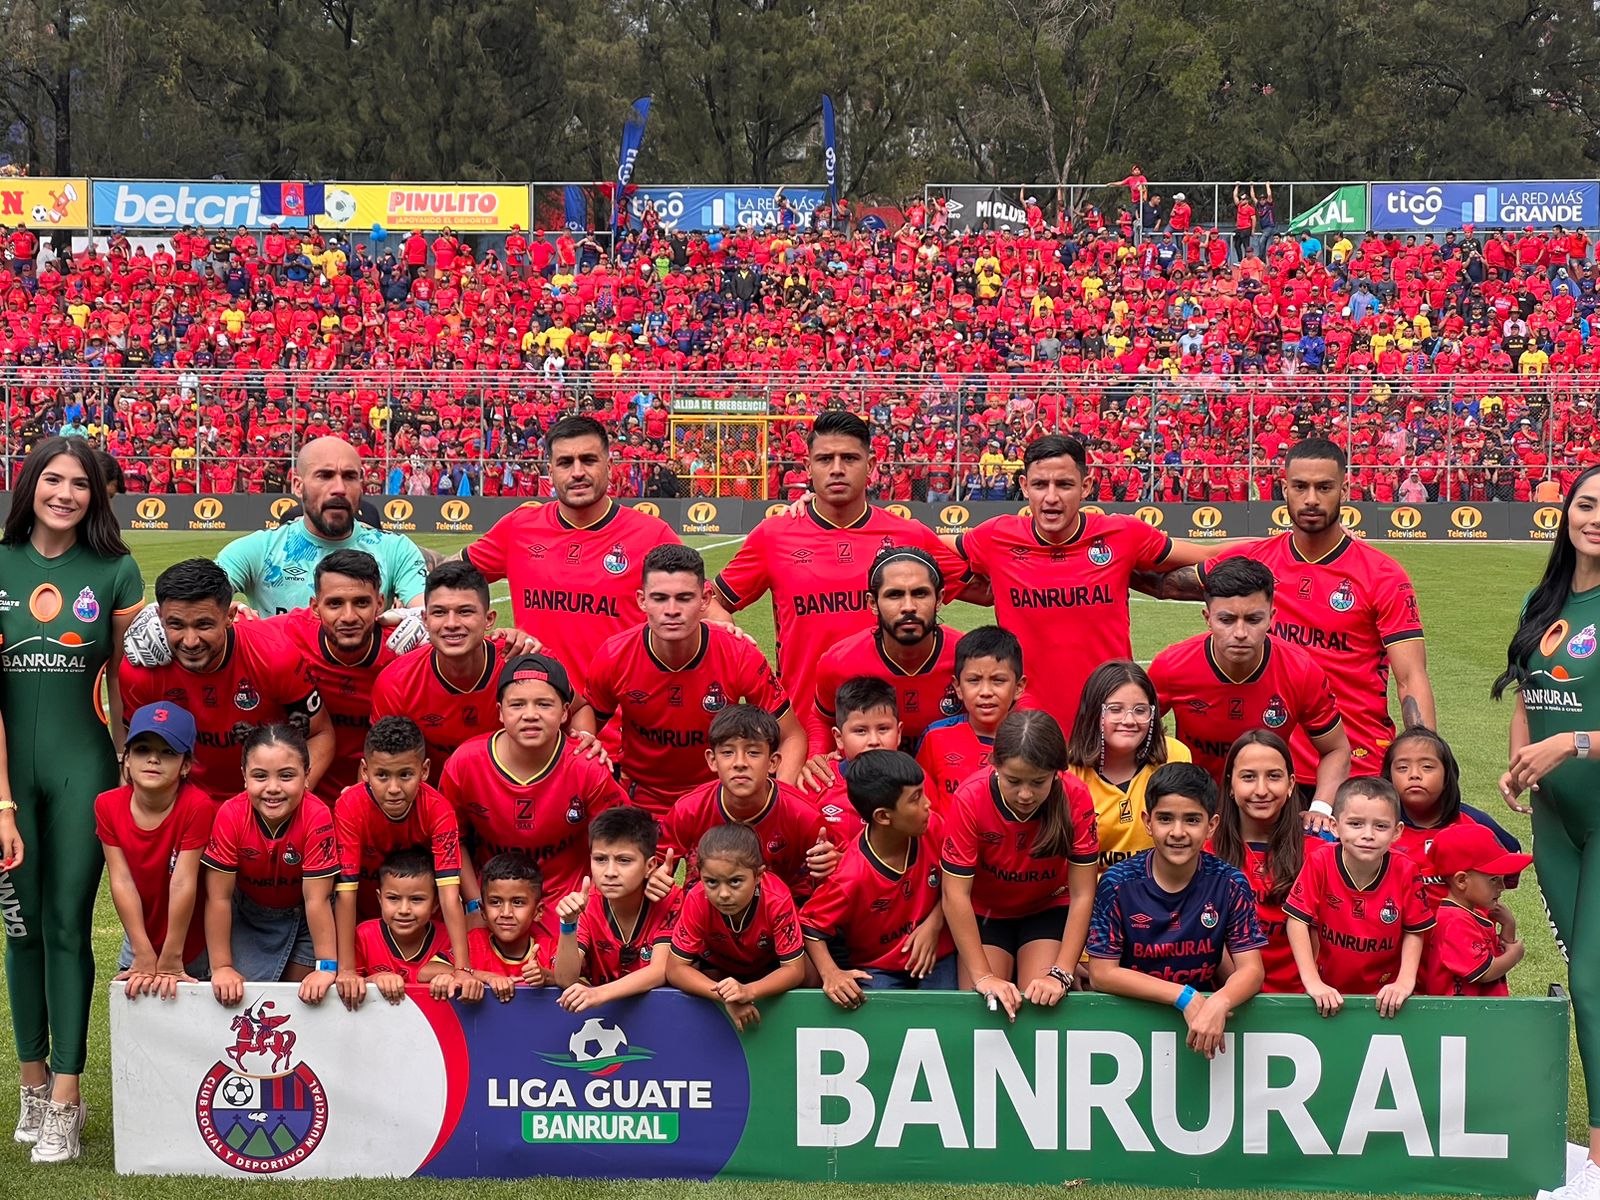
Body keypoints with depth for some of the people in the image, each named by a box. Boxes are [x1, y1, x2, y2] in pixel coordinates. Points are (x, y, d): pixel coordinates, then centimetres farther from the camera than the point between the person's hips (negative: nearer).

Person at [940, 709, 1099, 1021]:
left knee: (1044, 1002, -20)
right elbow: (956, 894, -24)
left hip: (1050, 909, 0)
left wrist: (1061, 974, -27)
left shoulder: (1075, 798, -26)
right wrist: (983, 976, -27)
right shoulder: (971, 799, -28)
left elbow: (1082, 895, -21)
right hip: (986, 911, 0)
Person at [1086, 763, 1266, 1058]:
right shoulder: (1118, 883, -7)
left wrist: (1218, 1003, -30)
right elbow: (1101, 973, -9)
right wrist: (1184, 997, -18)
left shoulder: (1230, 884, -4)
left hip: (1204, 1009, 0)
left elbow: (1250, 970, -8)